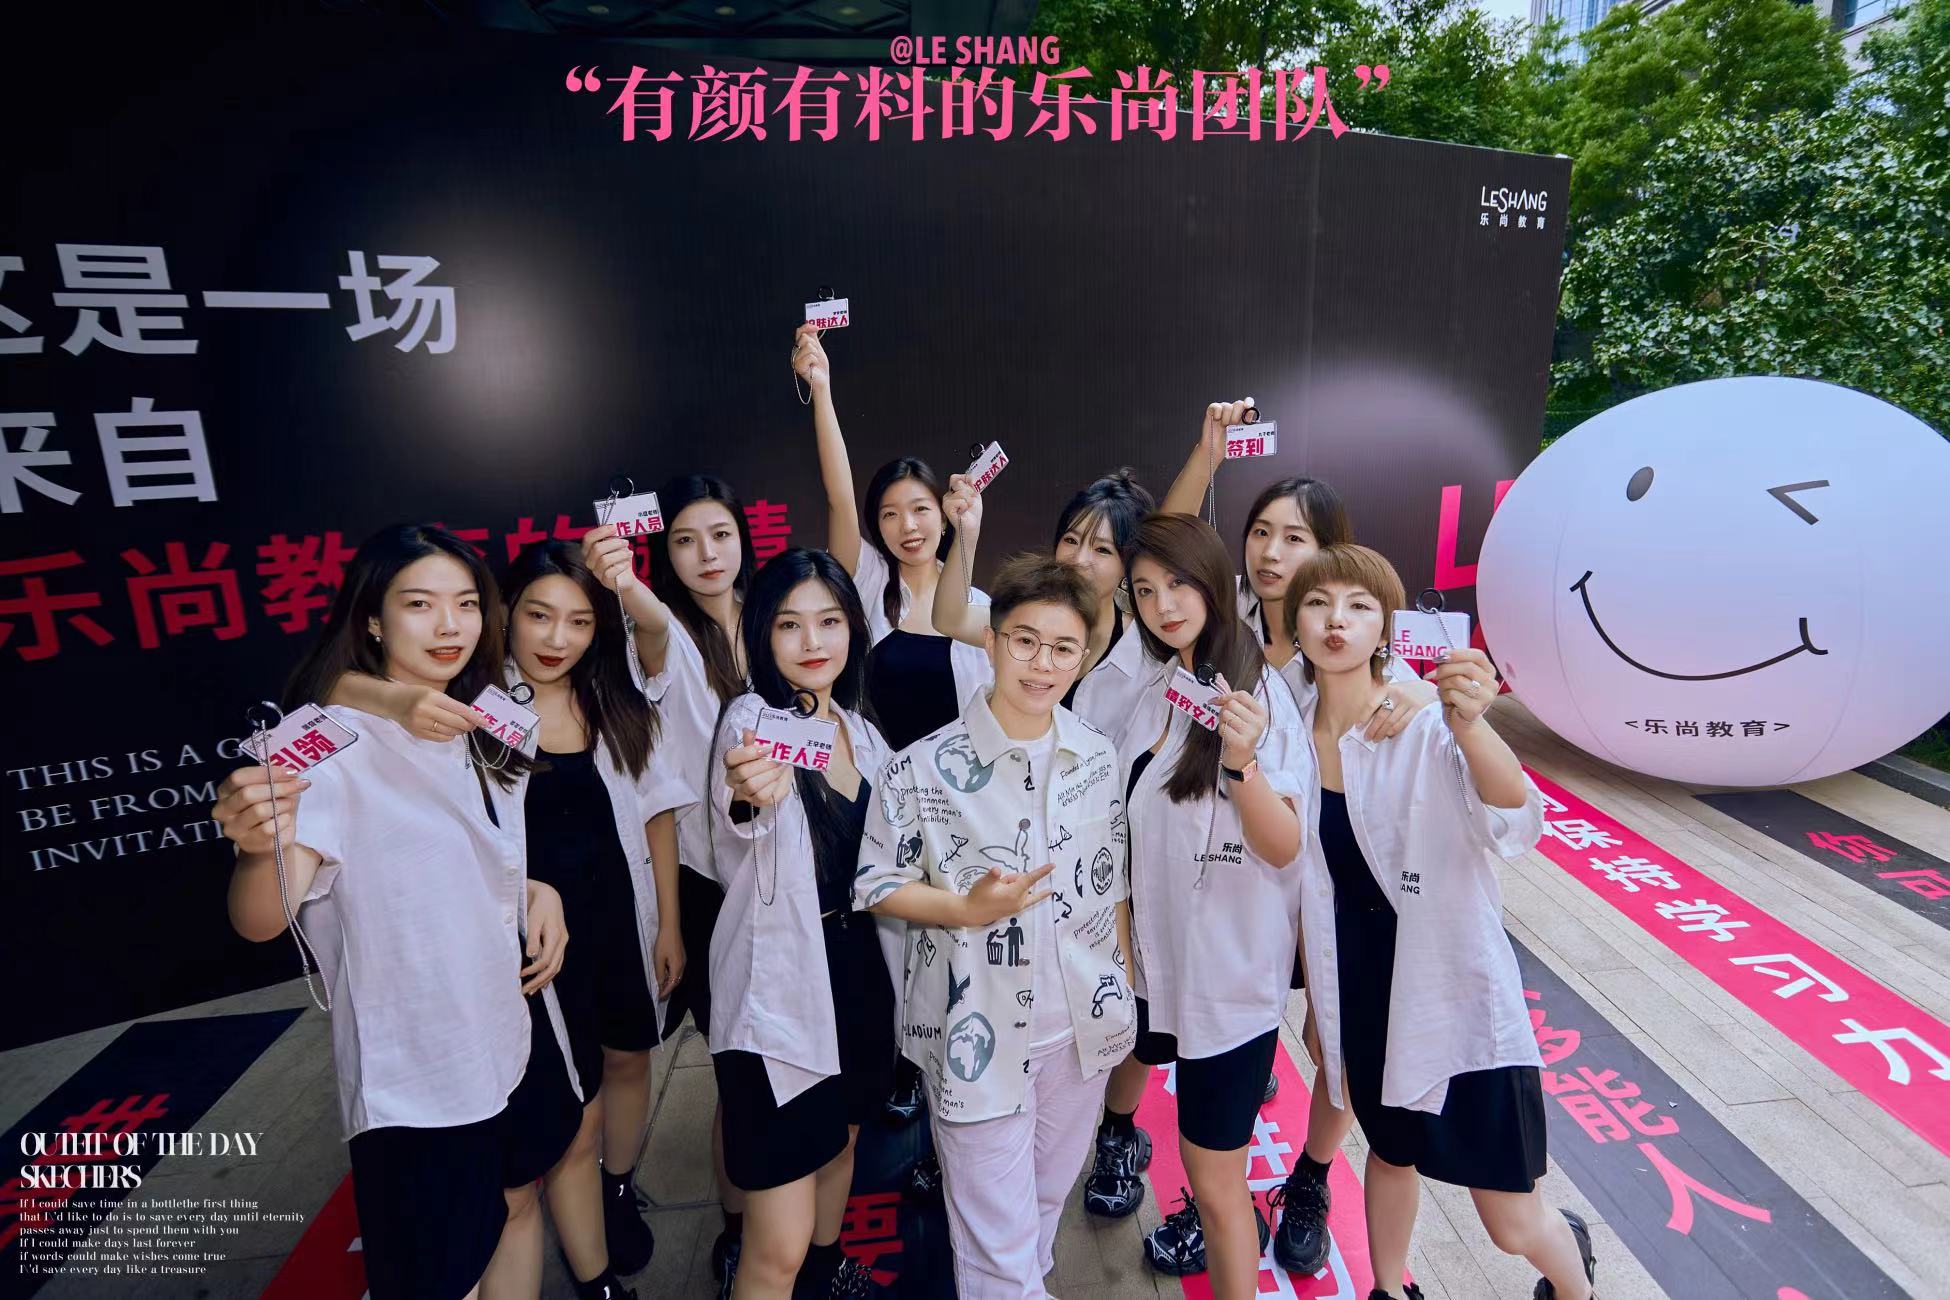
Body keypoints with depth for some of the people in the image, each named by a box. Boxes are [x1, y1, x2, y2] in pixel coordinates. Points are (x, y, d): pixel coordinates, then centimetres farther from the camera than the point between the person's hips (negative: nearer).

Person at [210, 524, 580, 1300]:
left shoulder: (482, 731, 2)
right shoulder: (331, 741, -19)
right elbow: (260, 921, -26)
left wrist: (541, 891, -4)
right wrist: (262, 847, -47)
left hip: (514, 1030, 7)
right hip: (415, 1067, -6)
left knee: (519, 1200, 24)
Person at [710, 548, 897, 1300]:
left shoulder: (861, 732, 2)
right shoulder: (749, 717, -17)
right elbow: (733, 824, -39)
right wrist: (748, 797, -60)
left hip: (857, 969, 7)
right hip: (777, 991, -6)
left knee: (841, 1140, 29)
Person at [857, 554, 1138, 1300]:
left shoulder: (1099, 758, -2)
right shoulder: (925, 767, -17)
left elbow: (1113, 884, 8)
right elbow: (875, 885, -10)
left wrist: (1125, 988, 10)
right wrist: (967, 909, -23)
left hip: (1084, 1023, 5)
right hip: (979, 1032, -4)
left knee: (1049, 1198, 26)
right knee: (998, 1239, 8)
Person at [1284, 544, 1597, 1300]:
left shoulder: (1429, 727, -19)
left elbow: (1515, 822, -36)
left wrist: (1470, 725, -55)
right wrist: (1317, 1003, 10)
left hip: (1455, 992, -4)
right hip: (1358, 988, 4)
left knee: (1512, 1223, 10)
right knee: (1391, 1150, 25)